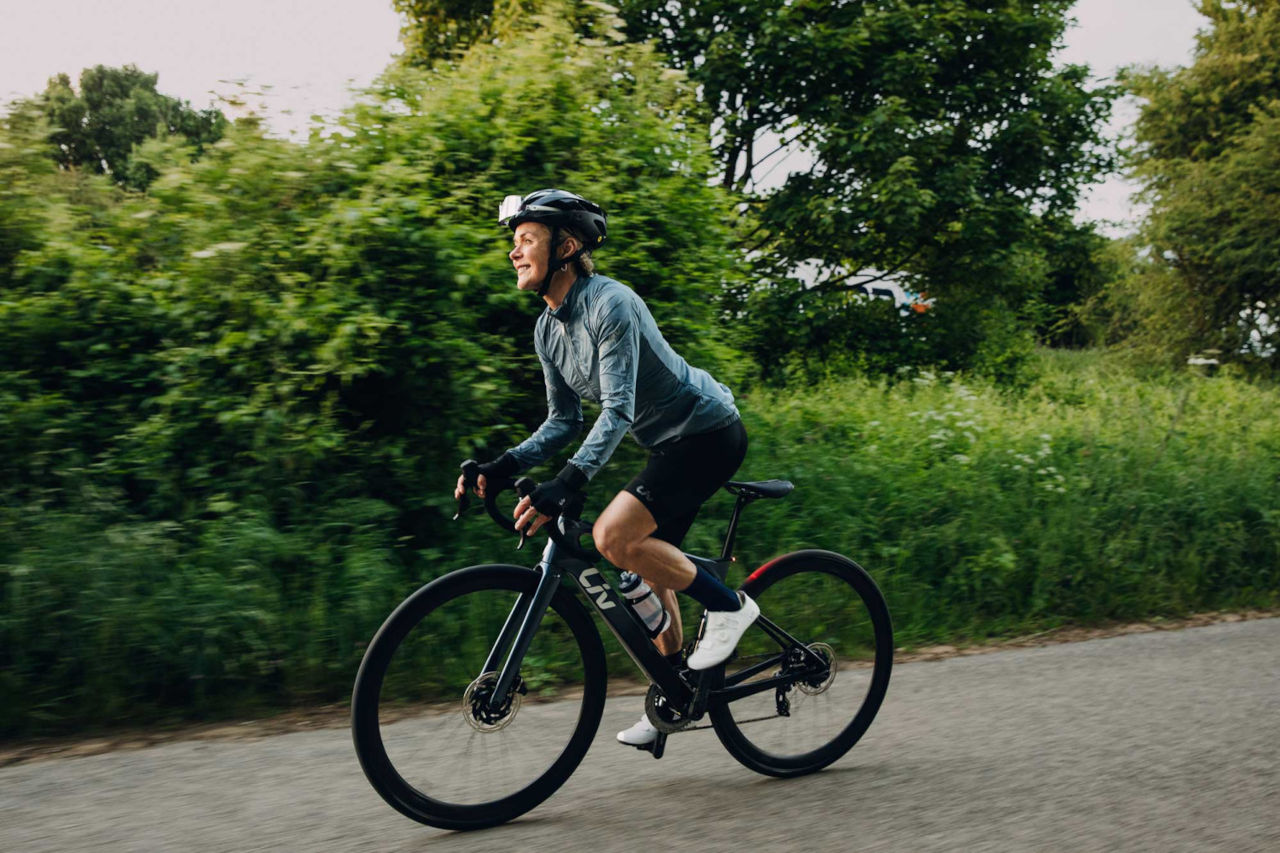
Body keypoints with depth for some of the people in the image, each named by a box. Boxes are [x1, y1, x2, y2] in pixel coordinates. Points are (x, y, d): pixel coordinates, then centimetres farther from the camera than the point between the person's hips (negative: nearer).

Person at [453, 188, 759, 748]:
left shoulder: (610, 305, -23)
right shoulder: (548, 329, 4)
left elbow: (619, 411, -31)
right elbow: (564, 420, 9)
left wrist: (566, 483, -42)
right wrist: (502, 467, -6)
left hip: (708, 433, -9)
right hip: (668, 444, 9)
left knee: (614, 536, -23)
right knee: (649, 570, 11)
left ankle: (727, 605, -6)